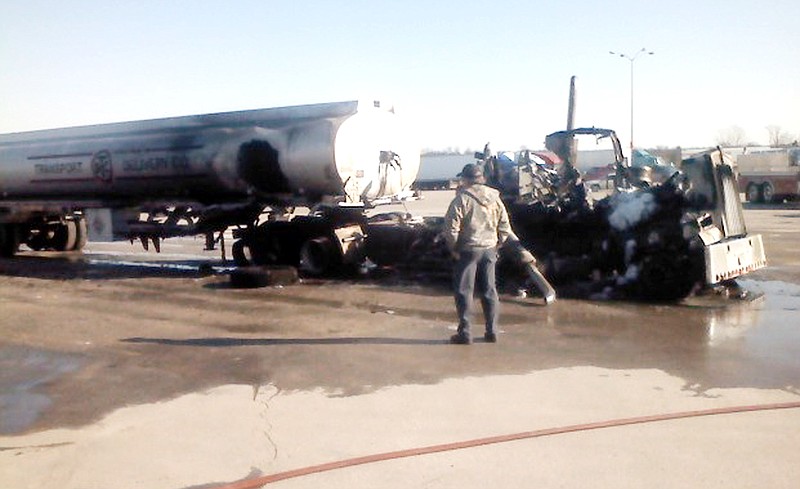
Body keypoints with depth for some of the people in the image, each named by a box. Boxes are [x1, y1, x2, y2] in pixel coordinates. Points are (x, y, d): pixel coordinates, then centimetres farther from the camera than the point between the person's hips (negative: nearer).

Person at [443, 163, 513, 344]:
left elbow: (451, 227, -17)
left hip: (468, 250, -5)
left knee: (464, 291, 2)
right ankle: (492, 331, 17)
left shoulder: (462, 199, -12)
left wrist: (453, 248, -5)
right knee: (489, 290, 13)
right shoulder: (495, 199, 7)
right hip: (489, 249, 6)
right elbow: (505, 227, 9)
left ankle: (465, 333, 3)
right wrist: (496, 244, 15)